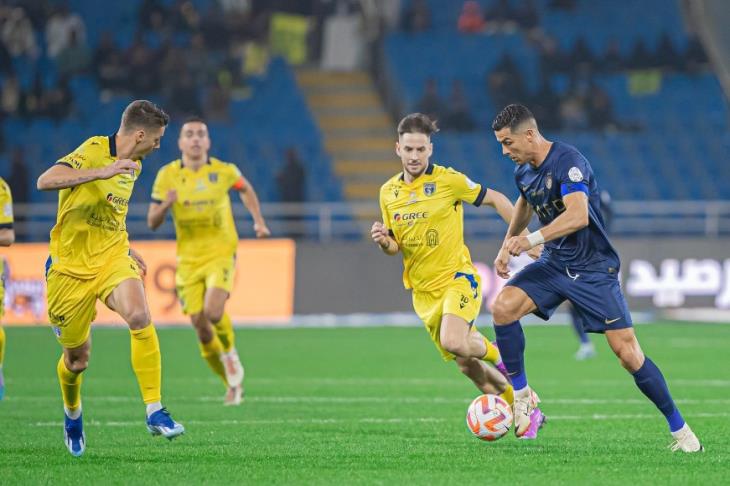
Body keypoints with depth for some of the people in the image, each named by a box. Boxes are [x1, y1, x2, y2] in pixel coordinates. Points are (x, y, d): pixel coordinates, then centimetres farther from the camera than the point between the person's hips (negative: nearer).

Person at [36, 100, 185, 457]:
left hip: (112, 260, 5)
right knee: (77, 358, 7)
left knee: (139, 316, -27)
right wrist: (102, 172, -39)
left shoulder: (133, 166, 11)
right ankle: (72, 414, 41)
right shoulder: (93, 152, -14)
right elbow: (45, 181, -32)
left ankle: (155, 412, -24)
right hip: (71, 267, -5)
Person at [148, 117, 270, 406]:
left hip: (220, 253, -2)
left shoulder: (224, 172, -4)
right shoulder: (167, 175, -3)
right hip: (188, 260, 2)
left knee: (213, 312, -26)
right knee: (201, 329, -2)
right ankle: (233, 384, 17)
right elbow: (152, 222, 0)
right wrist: (166, 205, -20)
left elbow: (246, 190, 19)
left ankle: (230, 353, 5)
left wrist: (259, 222, 8)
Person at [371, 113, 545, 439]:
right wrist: (384, 242, -11)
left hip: (457, 278, -5)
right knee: (465, 365, 5)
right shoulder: (388, 192, 4)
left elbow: (496, 200, 0)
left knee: (453, 343, -30)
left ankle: (494, 353, 5)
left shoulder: (448, 180, -10)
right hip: (422, 290, 5)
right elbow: (395, 247, 12)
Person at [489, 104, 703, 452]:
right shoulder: (523, 171, 4)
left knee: (628, 353, -9)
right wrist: (507, 246, 25)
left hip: (594, 268, -6)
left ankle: (679, 429, 4)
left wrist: (531, 240, -42)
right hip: (554, 264, 6)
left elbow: (578, 216, -38)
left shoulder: (568, 162, -22)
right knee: (502, 306, -19)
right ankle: (521, 395, -4)